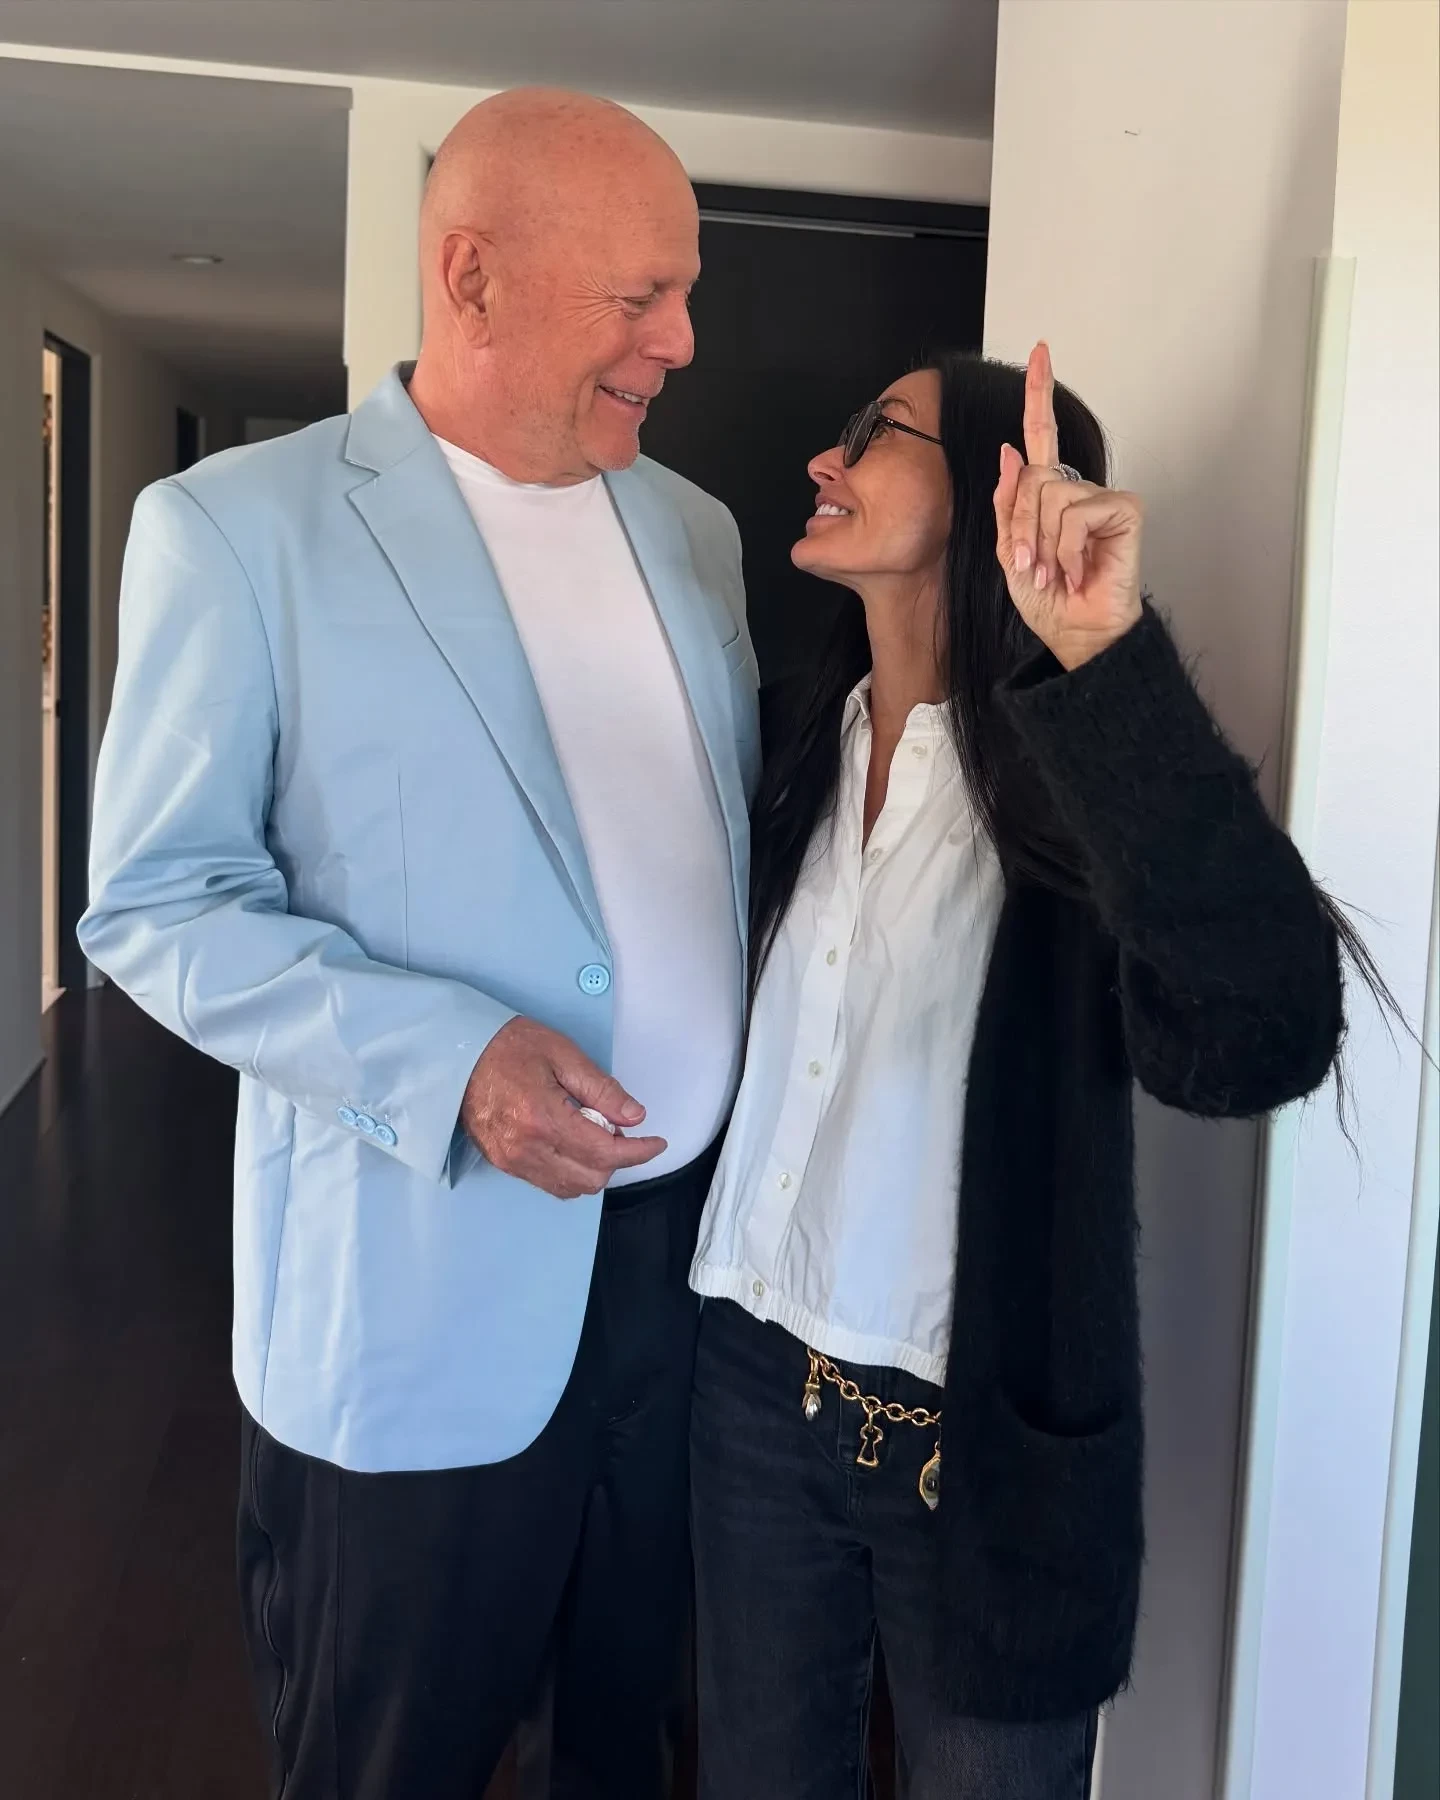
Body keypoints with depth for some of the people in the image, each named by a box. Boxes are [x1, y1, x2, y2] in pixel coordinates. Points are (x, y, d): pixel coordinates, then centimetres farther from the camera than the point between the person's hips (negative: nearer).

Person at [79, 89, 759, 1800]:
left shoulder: (692, 527, 8)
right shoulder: (236, 526, -9)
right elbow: (154, 906, -10)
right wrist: (441, 1054, -23)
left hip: (699, 1244, 5)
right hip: (420, 1296, -4)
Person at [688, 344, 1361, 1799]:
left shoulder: (1078, 777, -17)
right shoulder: (792, 741, 0)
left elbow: (1261, 1039, -36)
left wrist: (1105, 657, -42)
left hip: (989, 1440, -4)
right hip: (755, 1387, 5)